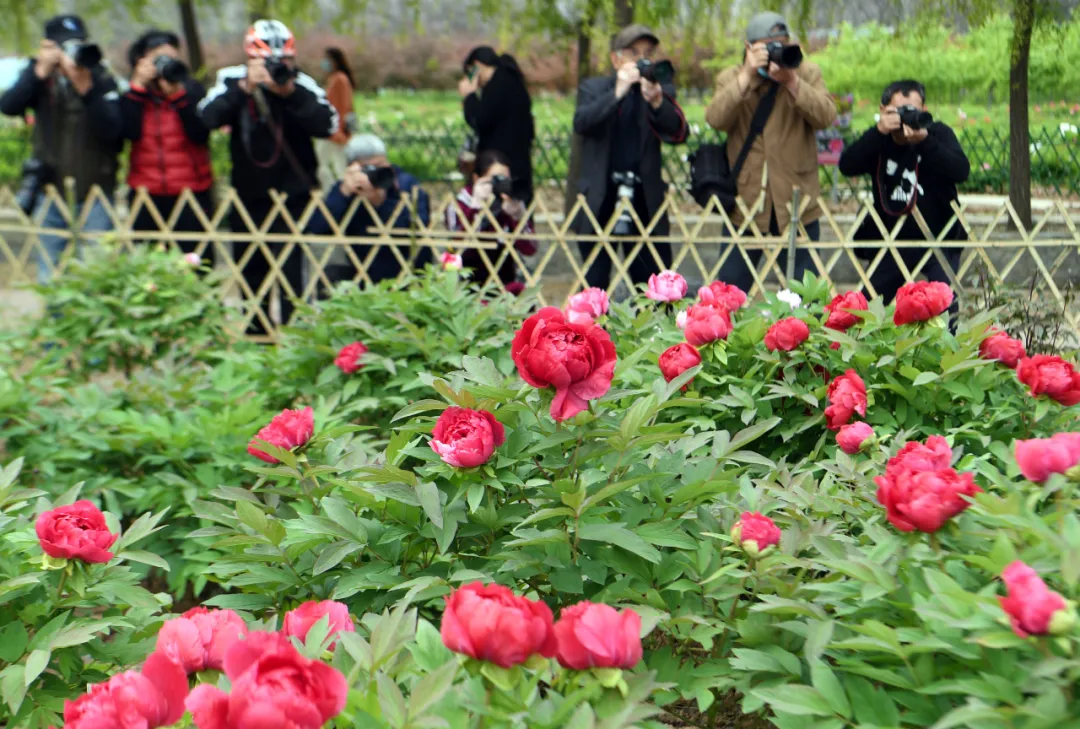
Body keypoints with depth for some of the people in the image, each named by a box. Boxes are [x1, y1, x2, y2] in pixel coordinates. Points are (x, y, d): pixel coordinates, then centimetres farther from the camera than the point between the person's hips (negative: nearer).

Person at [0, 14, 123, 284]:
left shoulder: (101, 79, -5)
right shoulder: (39, 75, 2)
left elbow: (111, 130, -18)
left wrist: (85, 88, -30)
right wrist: (40, 72, -25)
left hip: (94, 194, -2)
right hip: (50, 192, 2)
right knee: (49, 278, 8)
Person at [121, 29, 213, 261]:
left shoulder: (192, 90, 3)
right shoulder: (134, 94, 8)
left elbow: (201, 134, -11)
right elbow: (128, 131, -11)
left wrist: (177, 94, -19)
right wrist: (138, 86, -12)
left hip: (191, 193, -2)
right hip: (146, 195, 2)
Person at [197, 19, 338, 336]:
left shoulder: (302, 84, -8)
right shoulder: (233, 80, -4)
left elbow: (328, 125, -21)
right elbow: (207, 117, -19)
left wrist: (290, 93, -30)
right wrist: (244, 88, -30)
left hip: (293, 198, -3)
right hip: (248, 196, 3)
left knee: (289, 270, -11)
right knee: (250, 270, 14)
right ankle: (255, 333, 30)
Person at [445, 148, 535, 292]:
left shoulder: (512, 204, 1)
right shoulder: (458, 205, -6)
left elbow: (530, 249, -9)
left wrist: (517, 215, -24)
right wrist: (476, 208, -28)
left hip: (506, 285, 2)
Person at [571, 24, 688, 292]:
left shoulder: (661, 91, 10)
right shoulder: (593, 88, 8)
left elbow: (679, 134, -6)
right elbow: (581, 122, -12)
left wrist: (656, 101, -24)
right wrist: (617, 92, -24)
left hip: (645, 199, 1)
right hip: (600, 198, -1)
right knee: (595, 283, 5)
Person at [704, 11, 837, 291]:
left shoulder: (808, 73, 4)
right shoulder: (730, 78, 5)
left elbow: (826, 117, -11)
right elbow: (716, 119, -14)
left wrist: (792, 80, -20)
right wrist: (746, 77, -20)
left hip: (797, 201, 0)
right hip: (744, 202, 0)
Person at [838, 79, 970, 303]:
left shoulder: (939, 133, -4)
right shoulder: (878, 140, 1)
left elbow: (961, 171, -22)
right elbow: (847, 167, -18)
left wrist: (925, 140, -33)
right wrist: (878, 132, -28)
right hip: (891, 241, 3)